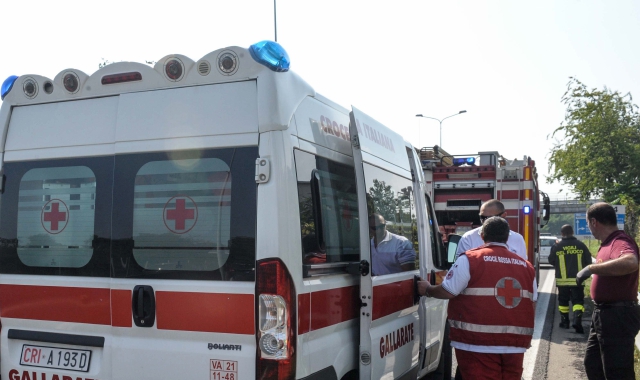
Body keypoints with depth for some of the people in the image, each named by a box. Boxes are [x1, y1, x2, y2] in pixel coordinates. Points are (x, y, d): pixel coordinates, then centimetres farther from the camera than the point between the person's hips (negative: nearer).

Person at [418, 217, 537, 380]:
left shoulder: (470, 259, -7)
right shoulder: (526, 266, 9)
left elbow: (447, 291, -10)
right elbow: (532, 307, 13)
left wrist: (427, 289, 10)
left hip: (478, 345, -5)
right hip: (515, 346, 5)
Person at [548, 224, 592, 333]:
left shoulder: (556, 246, -5)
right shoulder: (581, 245, -2)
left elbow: (551, 261, 5)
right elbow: (588, 261, 4)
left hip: (562, 279, 0)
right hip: (577, 279, 0)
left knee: (563, 301, 13)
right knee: (578, 301, 2)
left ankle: (564, 321, 19)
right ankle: (577, 320, -16)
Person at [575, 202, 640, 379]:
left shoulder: (621, 242, -20)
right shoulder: (608, 243, 12)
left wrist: (591, 268, -38)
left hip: (618, 316, -11)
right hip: (603, 314, 11)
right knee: (592, 365, 21)